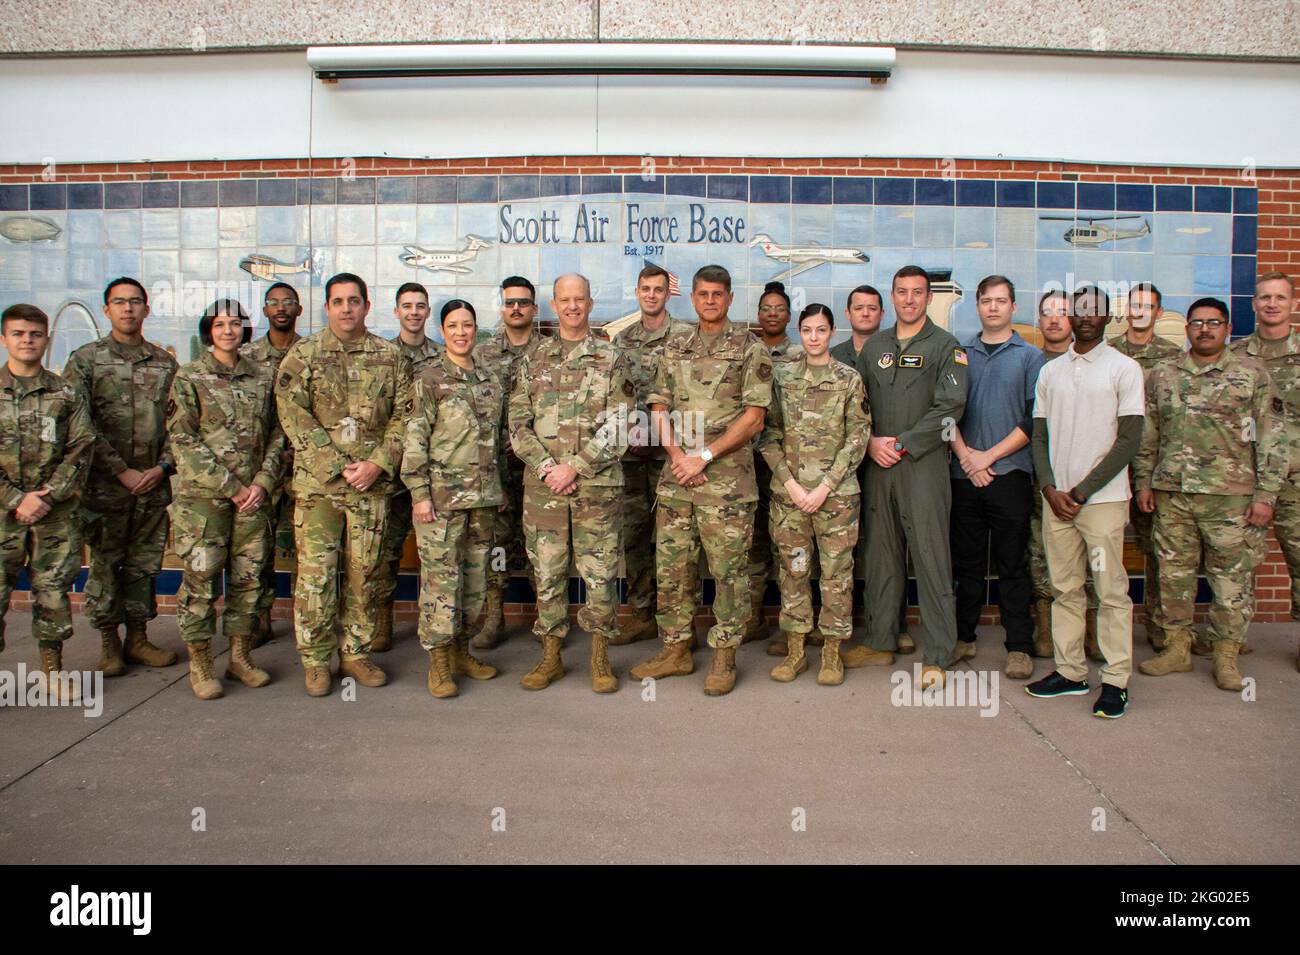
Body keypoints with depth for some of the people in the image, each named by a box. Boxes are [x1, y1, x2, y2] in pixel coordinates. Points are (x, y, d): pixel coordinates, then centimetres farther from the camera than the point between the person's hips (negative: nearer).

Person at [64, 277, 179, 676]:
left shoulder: (165, 363, 9)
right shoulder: (85, 360, 1)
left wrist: (163, 467, -6)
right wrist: (122, 471, -12)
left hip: (153, 483, 3)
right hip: (105, 485, -2)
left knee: (144, 564, 10)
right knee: (106, 564, 5)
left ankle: (138, 638, 21)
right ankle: (108, 641, 18)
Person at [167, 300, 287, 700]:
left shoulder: (263, 377, 9)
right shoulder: (189, 378, -1)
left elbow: (277, 436, 9)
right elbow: (184, 441, -8)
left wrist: (263, 482, -5)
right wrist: (230, 488, -12)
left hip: (253, 494, 4)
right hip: (202, 496, -3)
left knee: (248, 577, 8)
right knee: (200, 579, 0)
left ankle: (241, 657, 22)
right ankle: (200, 665, 13)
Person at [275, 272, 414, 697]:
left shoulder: (391, 357, 8)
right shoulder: (303, 355, 3)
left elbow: (403, 415, 4)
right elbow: (293, 416, -5)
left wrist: (377, 464, -9)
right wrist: (338, 466, -12)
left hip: (372, 482, 2)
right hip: (316, 480, -2)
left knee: (365, 571, 7)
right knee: (315, 572, 0)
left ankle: (356, 653, 20)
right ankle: (315, 660, 13)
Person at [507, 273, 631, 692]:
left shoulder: (611, 360, 4)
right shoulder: (534, 360, 11)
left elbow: (617, 428, -5)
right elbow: (518, 423, 5)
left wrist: (574, 466, -12)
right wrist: (547, 467, -10)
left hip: (598, 486, -2)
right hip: (542, 486, 2)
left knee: (600, 573, 3)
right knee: (547, 572, 8)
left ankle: (600, 658, 17)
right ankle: (550, 657, 21)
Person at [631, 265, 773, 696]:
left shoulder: (750, 349, 0)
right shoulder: (674, 346, 13)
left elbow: (753, 418, -7)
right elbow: (659, 408, 11)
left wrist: (704, 456, -13)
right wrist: (678, 455, -5)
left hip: (727, 479, -4)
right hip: (676, 477, 5)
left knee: (729, 571, 1)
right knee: (671, 567, 9)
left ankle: (724, 657, 14)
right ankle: (676, 650, 23)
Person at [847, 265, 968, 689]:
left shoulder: (945, 347, 1)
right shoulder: (874, 347, 15)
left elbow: (949, 408, -9)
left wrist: (901, 445, -12)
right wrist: (871, 442, -4)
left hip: (924, 466, -5)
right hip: (878, 465, 5)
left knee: (931, 560, -4)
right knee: (881, 557, 11)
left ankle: (936, 657, 4)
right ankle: (880, 642, 22)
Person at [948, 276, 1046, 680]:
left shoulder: (1030, 356, 5)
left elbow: (1033, 420, -3)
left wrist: (989, 456, -10)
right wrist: (966, 455, -7)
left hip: (1010, 474, -2)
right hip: (964, 475, 2)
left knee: (1012, 565, 2)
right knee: (967, 560, 9)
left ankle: (1019, 646, 10)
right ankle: (964, 637, 20)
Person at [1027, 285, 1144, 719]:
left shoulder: (1124, 368, 0)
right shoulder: (1050, 371, 13)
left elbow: (1129, 440, -6)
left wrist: (1081, 492, -10)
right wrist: (1050, 488, -3)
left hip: (1103, 499, -4)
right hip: (1055, 498, 4)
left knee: (1111, 590, -2)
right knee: (1065, 590, 8)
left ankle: (1116, 680, 5)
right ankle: (1070, 671, 16)